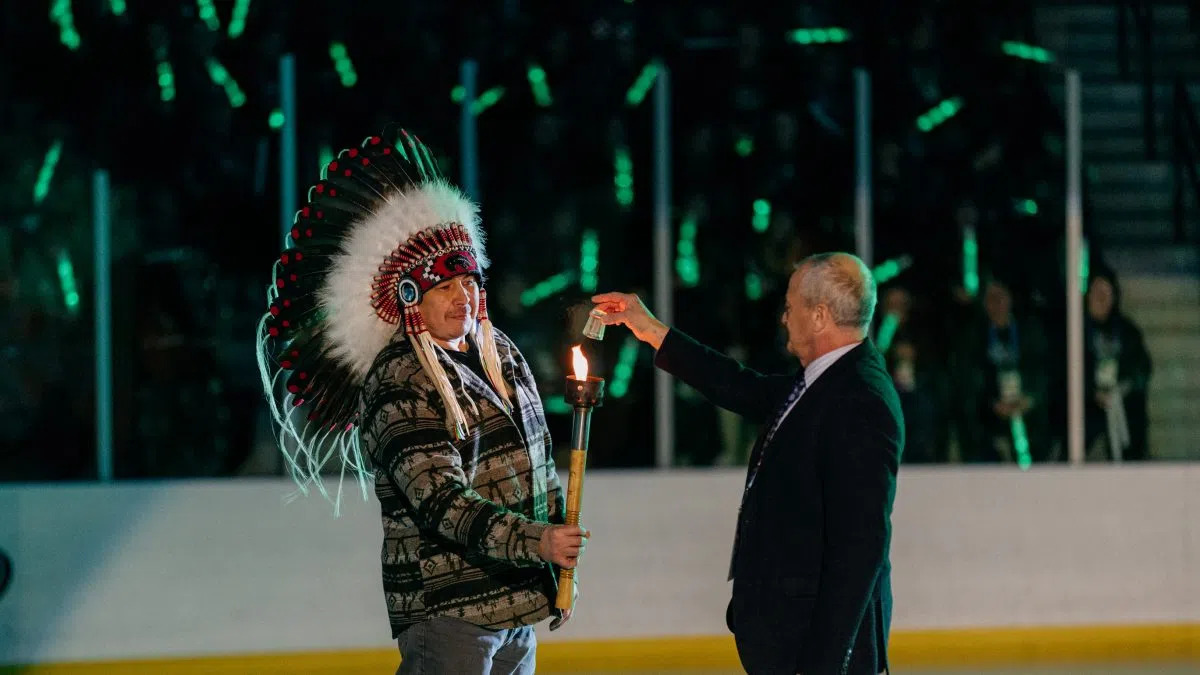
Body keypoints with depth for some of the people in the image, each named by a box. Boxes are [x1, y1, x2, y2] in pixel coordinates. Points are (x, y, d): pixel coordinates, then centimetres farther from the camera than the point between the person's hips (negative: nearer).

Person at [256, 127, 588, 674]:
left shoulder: (500, 354, 11)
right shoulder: (399, 384, -14)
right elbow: (439, 499, -23)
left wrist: (559, 568, 20)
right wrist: (534, 542, -32)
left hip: (519, 594, 8)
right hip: (446, 604, -8)